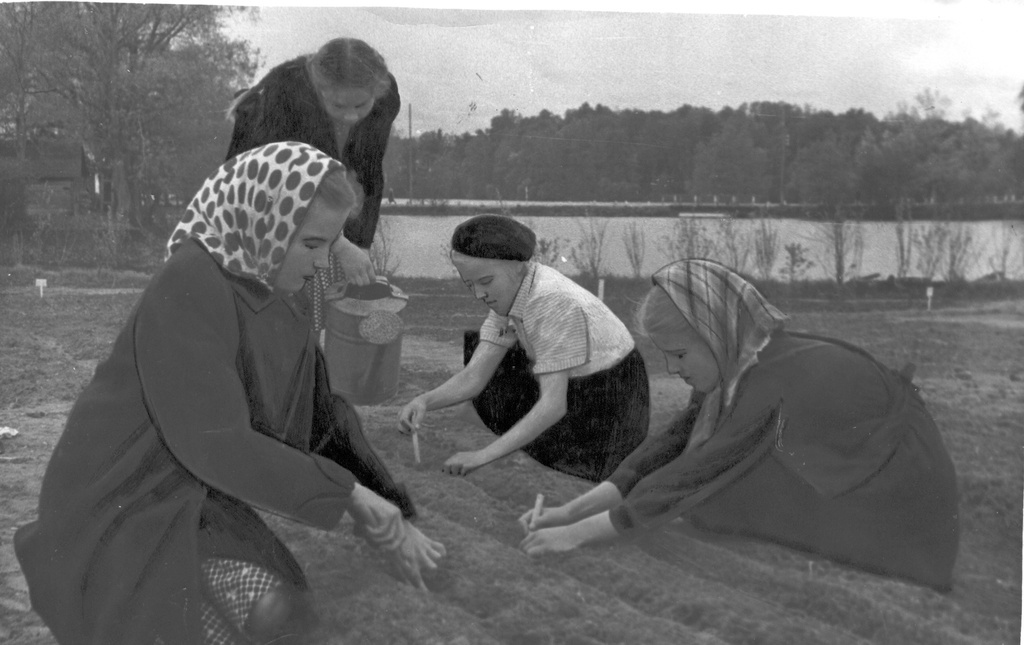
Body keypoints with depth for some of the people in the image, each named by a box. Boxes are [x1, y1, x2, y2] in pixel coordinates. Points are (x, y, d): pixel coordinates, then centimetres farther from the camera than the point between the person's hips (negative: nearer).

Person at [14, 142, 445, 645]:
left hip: (193, 488, 8)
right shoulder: (190, 286, -25)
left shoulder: (276, 291, 1)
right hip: (124, 505, -8)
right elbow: (216, 442, -30)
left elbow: (321, 414, 4)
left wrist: (394, 520, -1)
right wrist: (347, 492, -24)